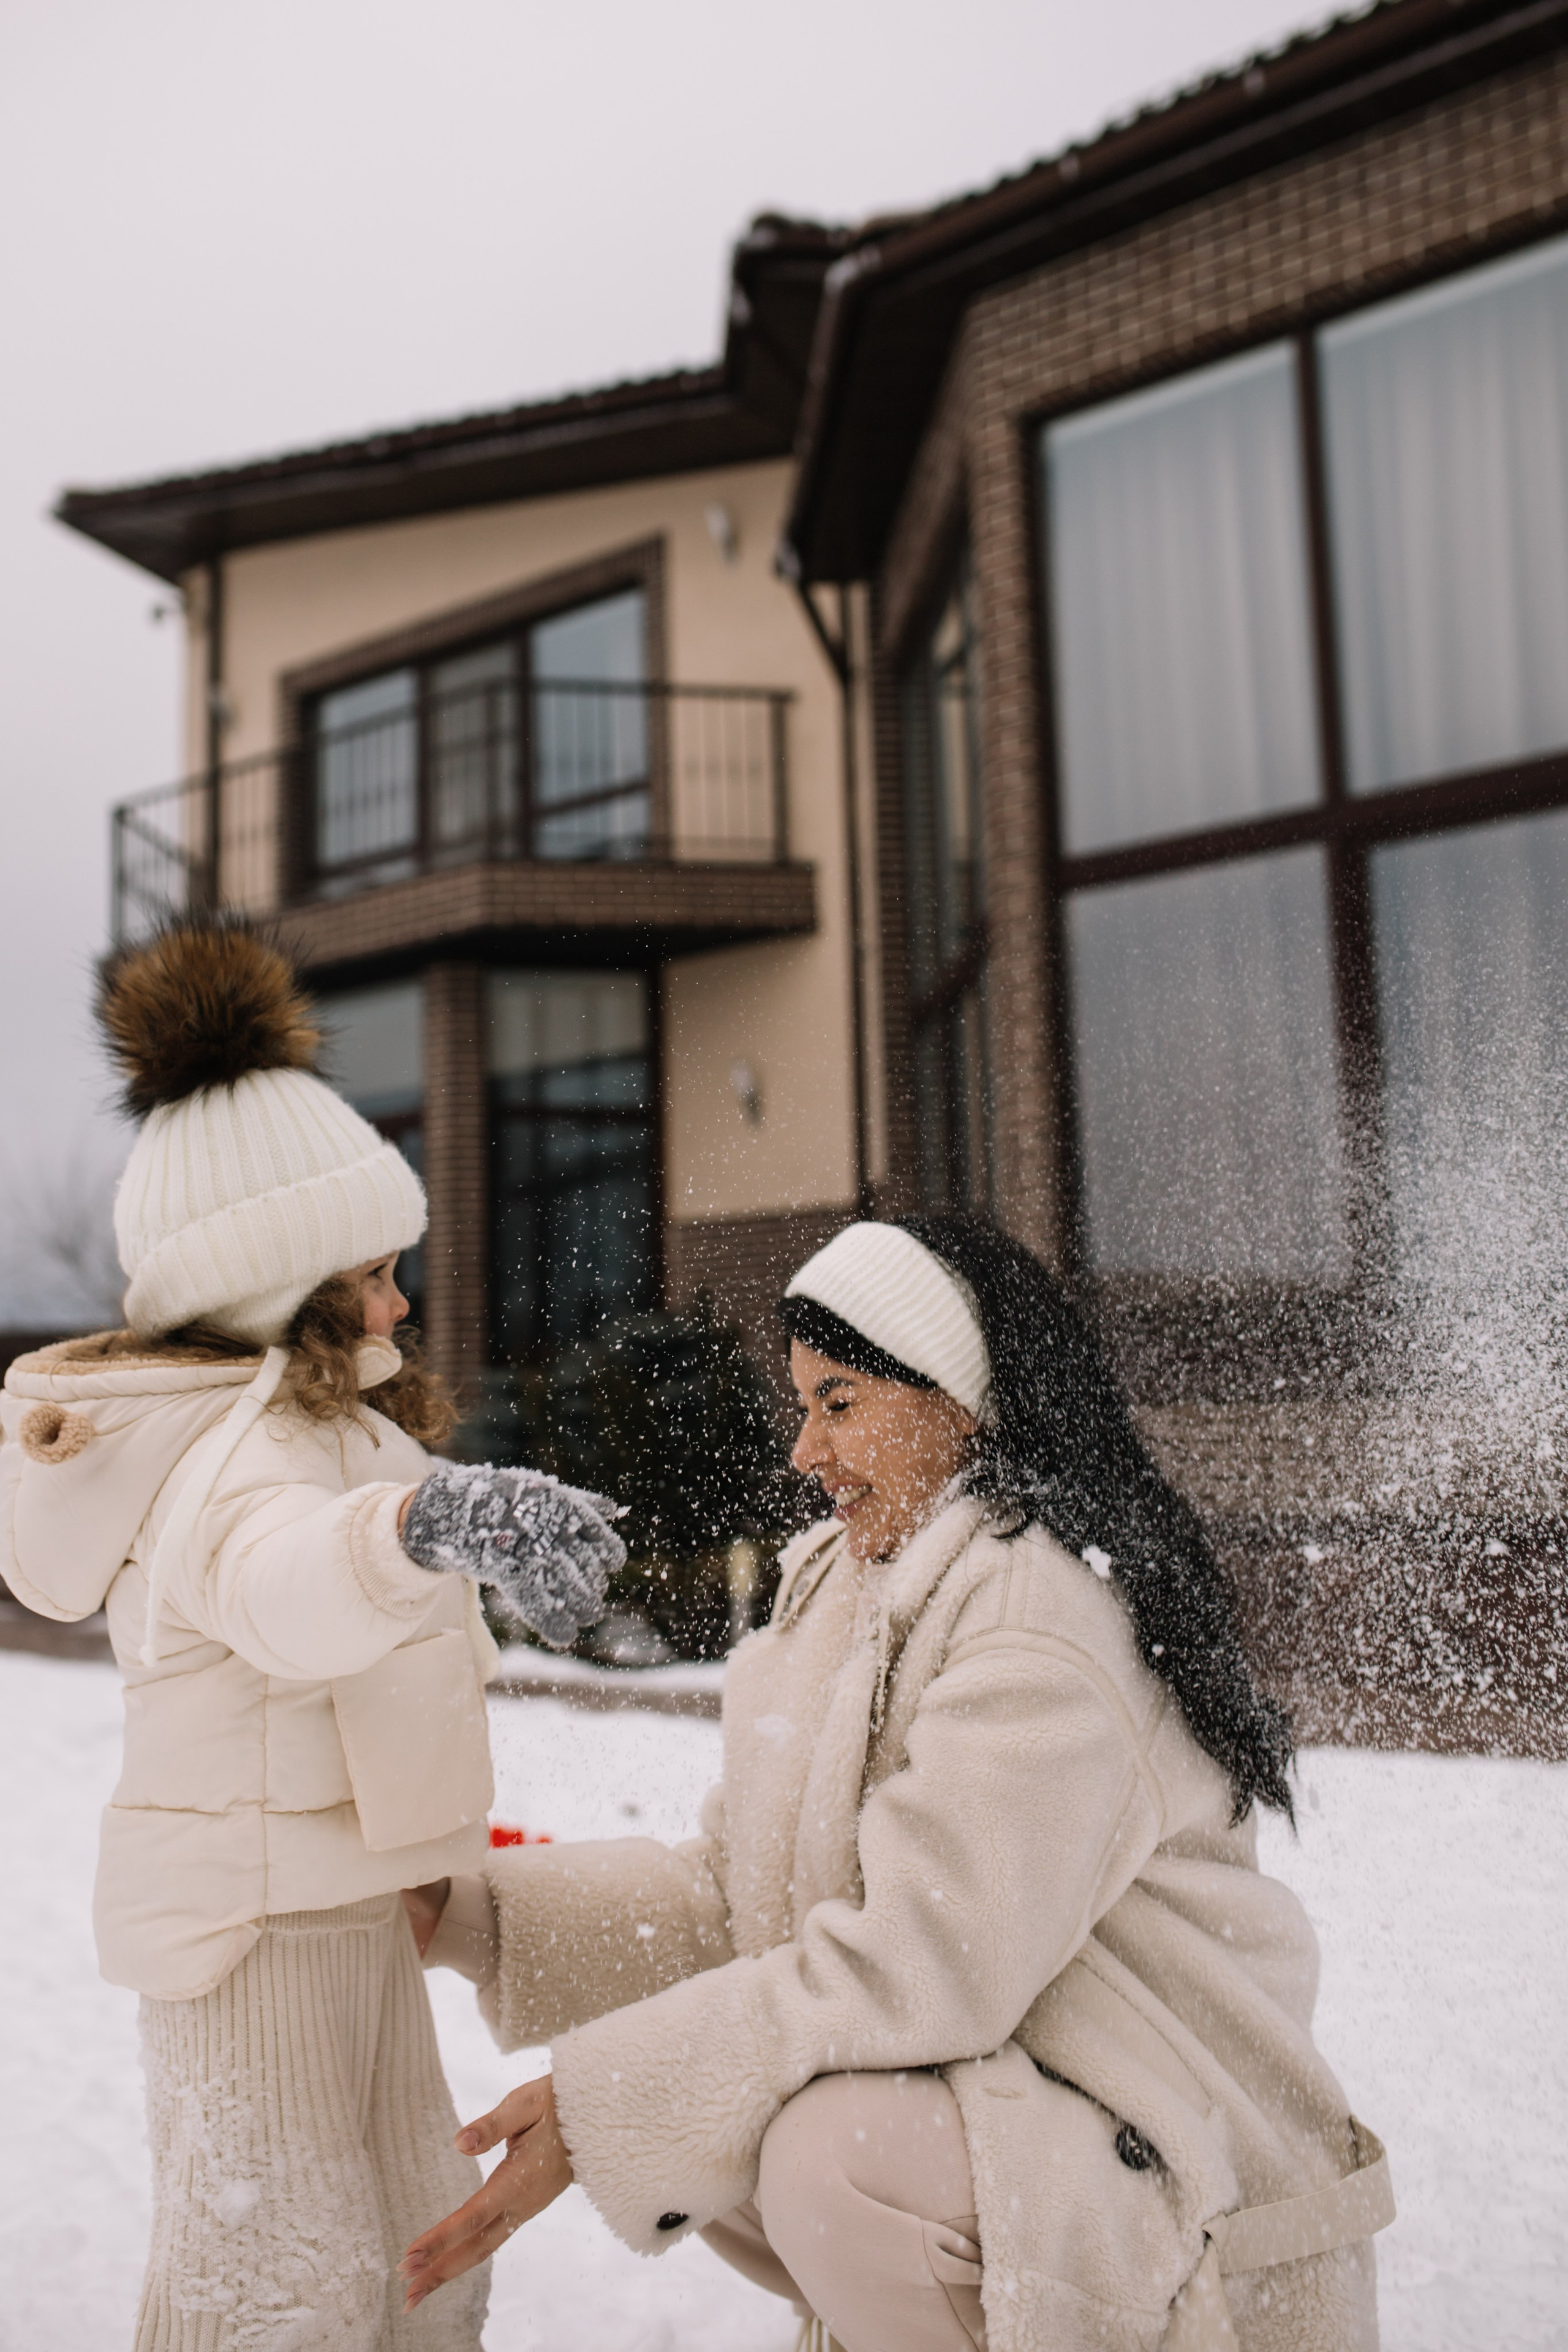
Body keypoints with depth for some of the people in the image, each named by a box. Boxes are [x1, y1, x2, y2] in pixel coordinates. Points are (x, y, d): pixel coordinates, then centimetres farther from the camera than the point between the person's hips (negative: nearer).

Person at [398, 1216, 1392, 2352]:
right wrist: (473, 1908, -4)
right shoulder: (854, 1595, 6)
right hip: (967, 2090, 8)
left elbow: (926, 1969, -27)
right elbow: (731, 1897, 5)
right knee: (697, 2113, -4)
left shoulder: (1046, 1614, -22)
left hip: (1172, 2174, -8)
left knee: (835, 2150, -29)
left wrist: (600, 2106, -24)